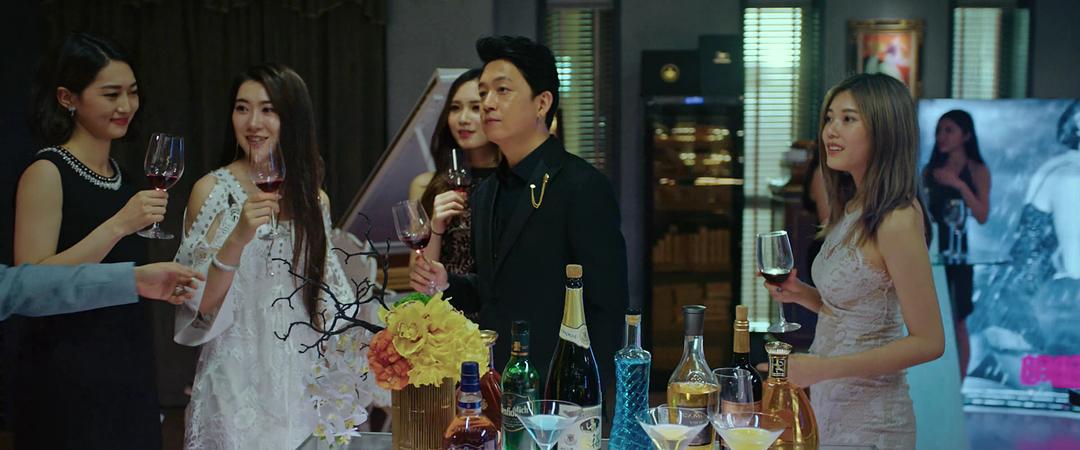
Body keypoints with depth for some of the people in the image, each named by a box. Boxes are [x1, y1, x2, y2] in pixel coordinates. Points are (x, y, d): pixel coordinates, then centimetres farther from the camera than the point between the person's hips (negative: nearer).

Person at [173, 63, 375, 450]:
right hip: (239, 381, -3)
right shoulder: (212, 190, -6)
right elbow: (200, 303, -10)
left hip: (305, 378, 4)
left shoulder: (314, 199, 6)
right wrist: (237, 238, -23)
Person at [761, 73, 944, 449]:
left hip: (868, 419, -8)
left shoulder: (897, 220, -20)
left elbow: (927, 342, -19)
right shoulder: (850, 209, 5)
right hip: (828, 404, 8)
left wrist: (822, 368, -23)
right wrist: (801, 294, -2)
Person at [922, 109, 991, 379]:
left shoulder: (977, 171, 2)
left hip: (954, 251, -4)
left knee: (956, 323, -2)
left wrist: (960, 185, -17)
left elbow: (982, 216, -9)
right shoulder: (930, 170, 12)